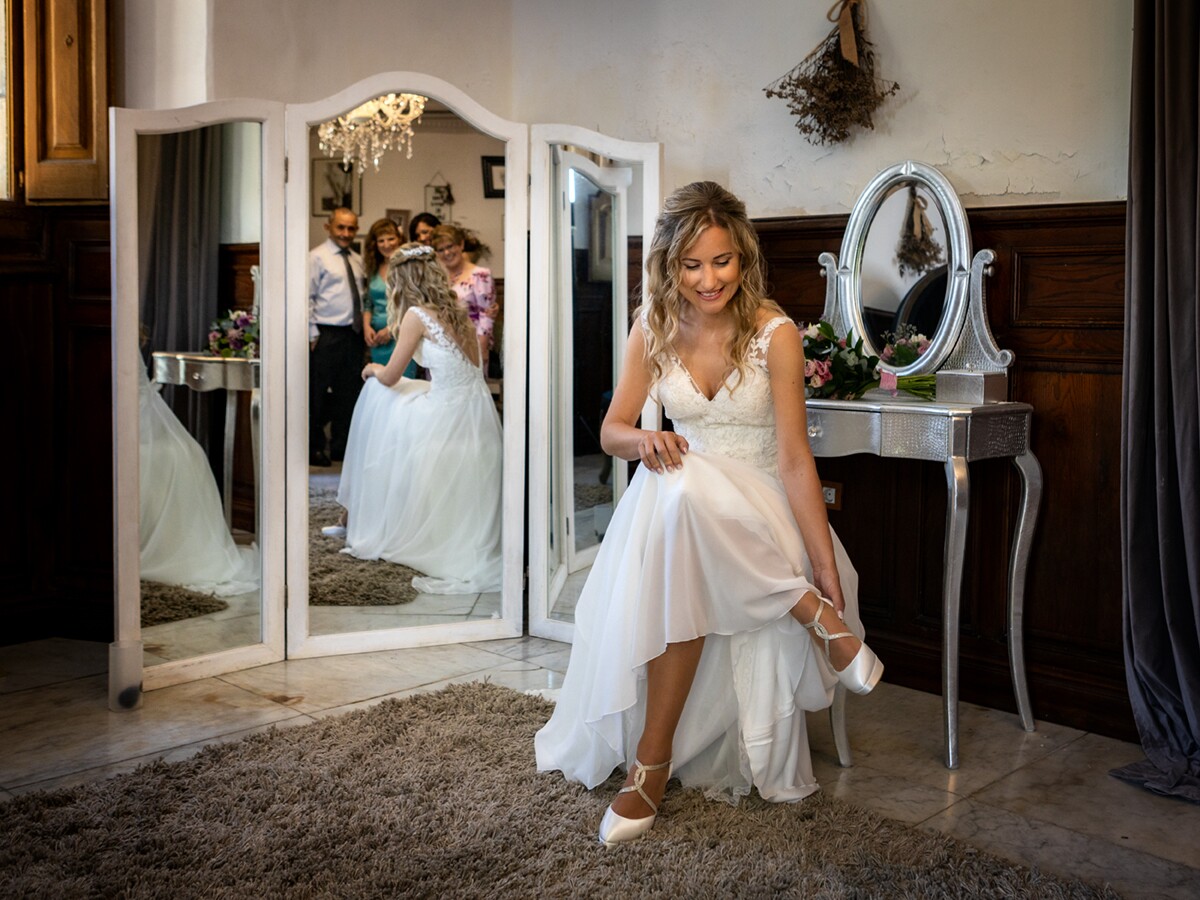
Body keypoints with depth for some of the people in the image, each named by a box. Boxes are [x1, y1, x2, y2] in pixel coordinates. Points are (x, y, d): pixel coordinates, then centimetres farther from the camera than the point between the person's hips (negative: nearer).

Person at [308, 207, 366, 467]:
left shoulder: (357, 260, 15)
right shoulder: (317, 257, -4)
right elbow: (308, 298, -7)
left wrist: (364, 326, 11)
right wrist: (313, 334, -11)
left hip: (353, 335, 6)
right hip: (327, 335, -6)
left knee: (348, 393, 11)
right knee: (318, 394, -3)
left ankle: (341, 447, 20)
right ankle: (314, 449, 6)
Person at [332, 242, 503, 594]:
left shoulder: (417, 315, -10)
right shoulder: (456, 313, 11)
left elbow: (390, 377, -6)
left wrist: (373, 368, 19)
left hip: (451, 417, -8)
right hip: (473, 410, 8)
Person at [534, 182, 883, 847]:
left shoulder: (774, 333, -10)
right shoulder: (654, 328, 1)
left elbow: (794, 457, -13)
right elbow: (611, 431, 6)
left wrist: (828, 571, -18)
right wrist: (643, 440, -20)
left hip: (755, 506, -3)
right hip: (676, 497, 3)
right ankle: (817, 620, -20)